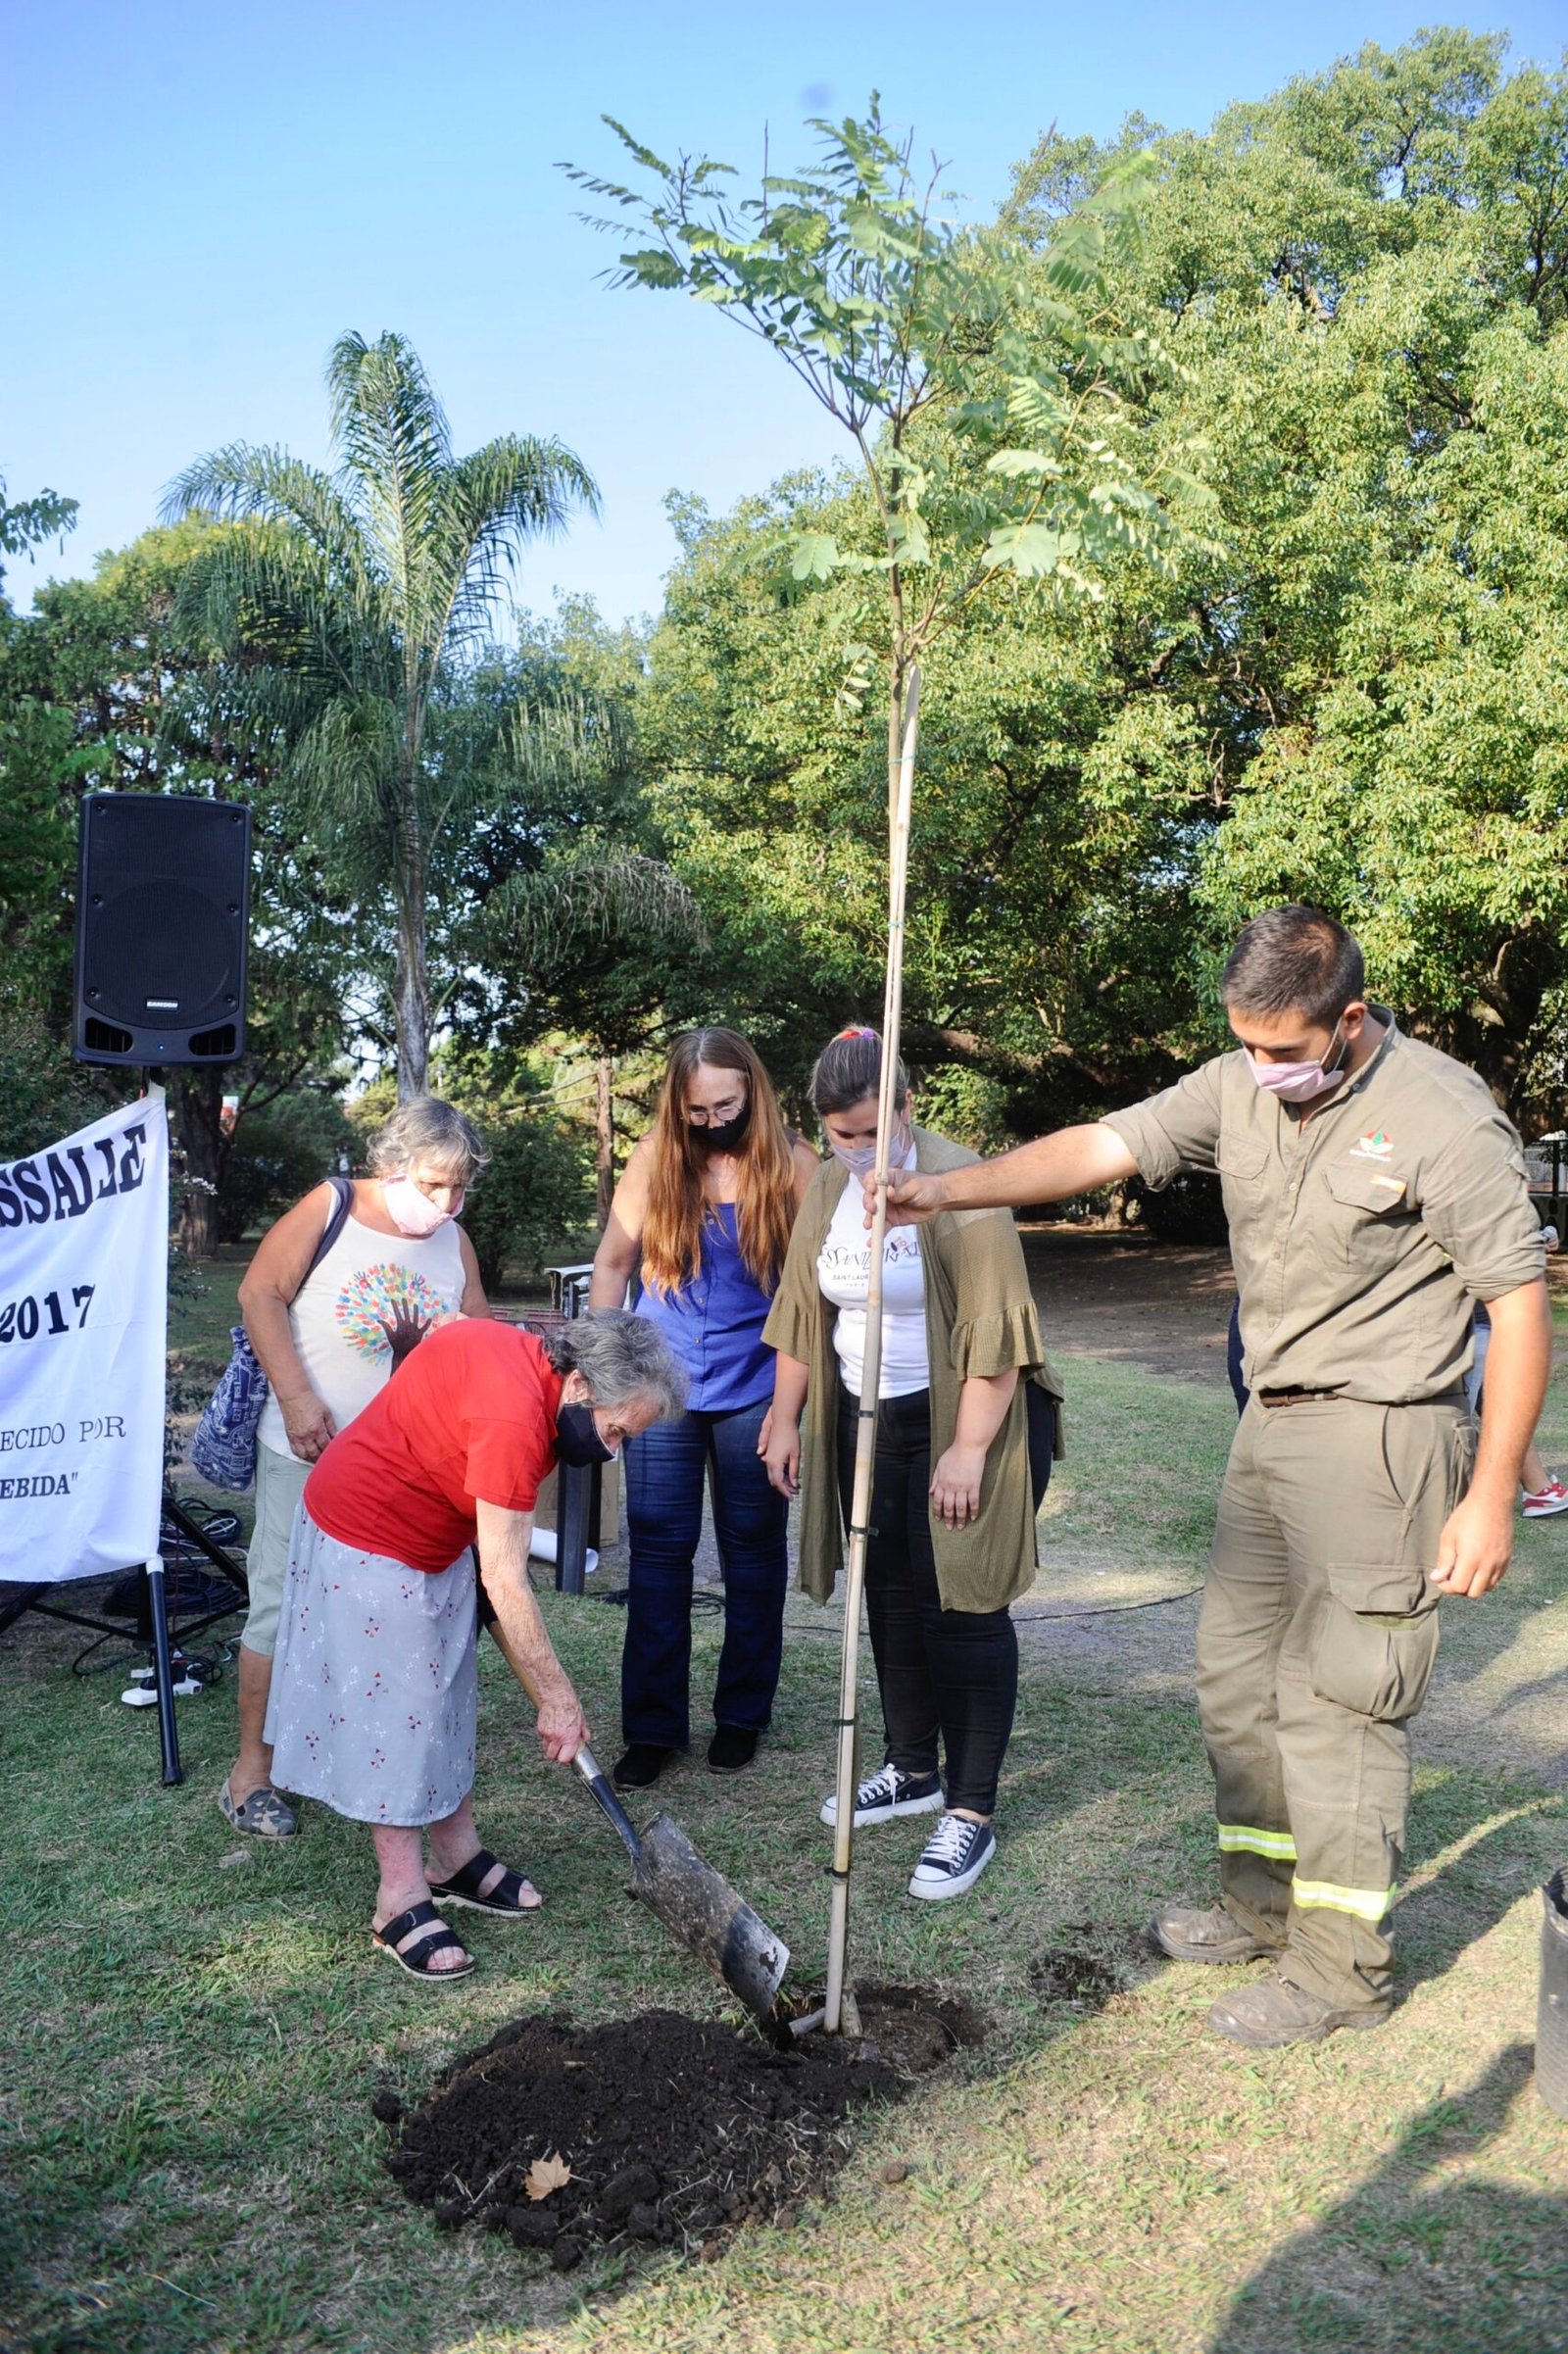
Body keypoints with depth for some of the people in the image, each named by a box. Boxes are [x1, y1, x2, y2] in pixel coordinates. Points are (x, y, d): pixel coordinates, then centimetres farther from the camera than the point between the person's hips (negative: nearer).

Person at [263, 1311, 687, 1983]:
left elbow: (454, 1324, 11)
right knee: (390, 1711, -2)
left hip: (436, 1541, 10)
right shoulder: (515, 1417, -36)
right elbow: (505, 1585, -32)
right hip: (365, 1545, -10)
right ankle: (402, 1902, 9)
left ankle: (458, 1859, 28)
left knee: (445, 1697, 16)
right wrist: (557, 1699, -24)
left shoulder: (528, 1366, -10)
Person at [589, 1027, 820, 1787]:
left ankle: (742, 1714, 26)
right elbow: (611, 1264, 5)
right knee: (657, 1550, 3)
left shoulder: (791, 1163, -5)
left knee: (753, 1551, 10)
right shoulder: (654, 1159, -1)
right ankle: (652, 1725, 15)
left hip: (754, 1389, -1)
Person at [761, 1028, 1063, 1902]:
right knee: (892, 1597, 14)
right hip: (868, 1421, 7)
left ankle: (972, 1812, 7)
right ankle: (912, 1769, 31)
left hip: (964, 1418, -7)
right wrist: (785, 1420, 9)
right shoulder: (828, 1191, 4)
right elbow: (803, 1311, 11)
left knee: (962, 1606, -3)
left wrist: (968, 1450, -22)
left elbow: (992, 1329, -21)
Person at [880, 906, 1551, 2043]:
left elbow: (1520, 1306, -14)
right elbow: (1100, 1148, -2)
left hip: (1381, 1438, -7)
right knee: (1236, 1670, 16)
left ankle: (1340, 1967, 16)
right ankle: (1262, 1904, 34)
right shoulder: (1241, 1087, 2)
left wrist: (1491, 1496, -14)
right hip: (1272, 1427, 8)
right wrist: (950, 1186, -14)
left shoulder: (1443, 1117, -16)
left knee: (1333, 1697, -1)